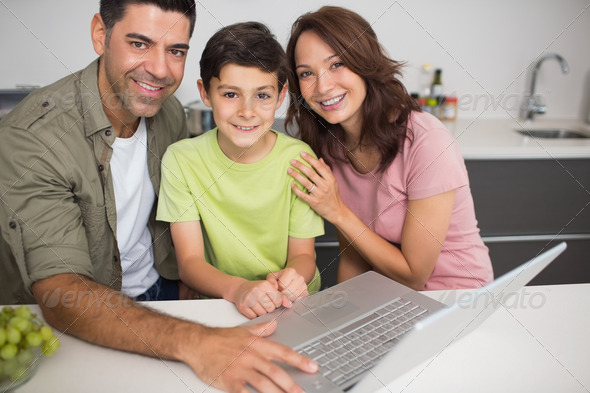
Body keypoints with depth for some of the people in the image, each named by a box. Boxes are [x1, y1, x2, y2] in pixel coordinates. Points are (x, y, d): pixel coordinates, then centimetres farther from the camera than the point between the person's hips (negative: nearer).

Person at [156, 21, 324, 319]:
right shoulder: (181, 159, -8)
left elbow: (303, 253, -3)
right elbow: (189, 261, -10)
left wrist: (292, 279, -26)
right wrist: (238, 288, -30)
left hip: (295, 306, 2)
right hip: (217, 302, -1)